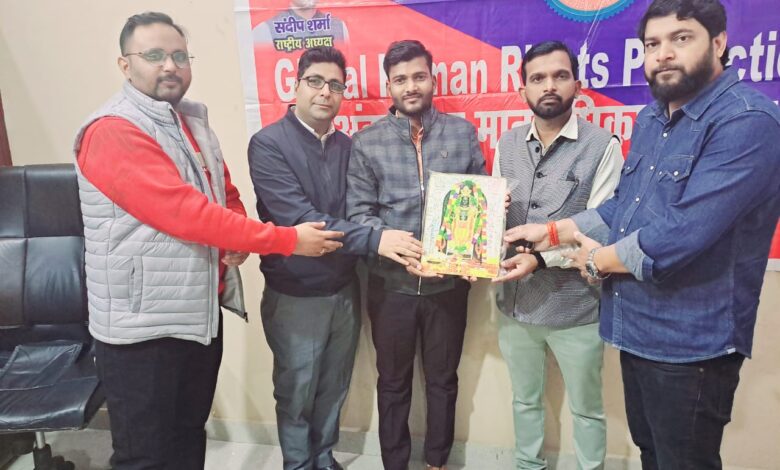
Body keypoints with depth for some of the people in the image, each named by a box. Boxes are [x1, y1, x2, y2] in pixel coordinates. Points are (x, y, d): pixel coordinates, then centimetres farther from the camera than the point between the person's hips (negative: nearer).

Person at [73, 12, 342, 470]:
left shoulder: (195, 121, 10)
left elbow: (226, 193, 17)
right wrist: (287, 239, -25)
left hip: (200, 310, 8)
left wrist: (240, 240, -6)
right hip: (144, 324, -7)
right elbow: (183, 211, -26)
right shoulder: (112, 132, -17)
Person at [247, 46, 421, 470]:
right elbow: (297, 218, -25)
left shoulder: (346, 145, 3)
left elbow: (354, 211, 7)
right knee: (296, 393, 14)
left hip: (345, 291, 5)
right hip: (295, 296, -5)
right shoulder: (268, 144, -14)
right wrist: (375, 240, -30)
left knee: (334, 389, 21)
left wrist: (395, 241, -11)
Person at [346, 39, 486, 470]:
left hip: (449, 281, 1)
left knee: (443, 378, 18)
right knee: (393, 381, 16)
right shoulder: (366, 143, -2)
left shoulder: (462, 133, 2)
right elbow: (358, 213, -6)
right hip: (391, 283, -1)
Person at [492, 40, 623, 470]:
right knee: (524, 400, 23)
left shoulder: (602, 146, -9)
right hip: (514, 302, 4)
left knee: (586, 408, 17)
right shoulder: (507, 145, 5)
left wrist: (541, 257, -26)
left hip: (575, 306, -4)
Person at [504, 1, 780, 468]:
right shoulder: (651, 119, 9)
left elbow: (681, 235, -29)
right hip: (636, 328, 8)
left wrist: (599, 260, -13)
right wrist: (553, 232, 4)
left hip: (691, 341, -8)